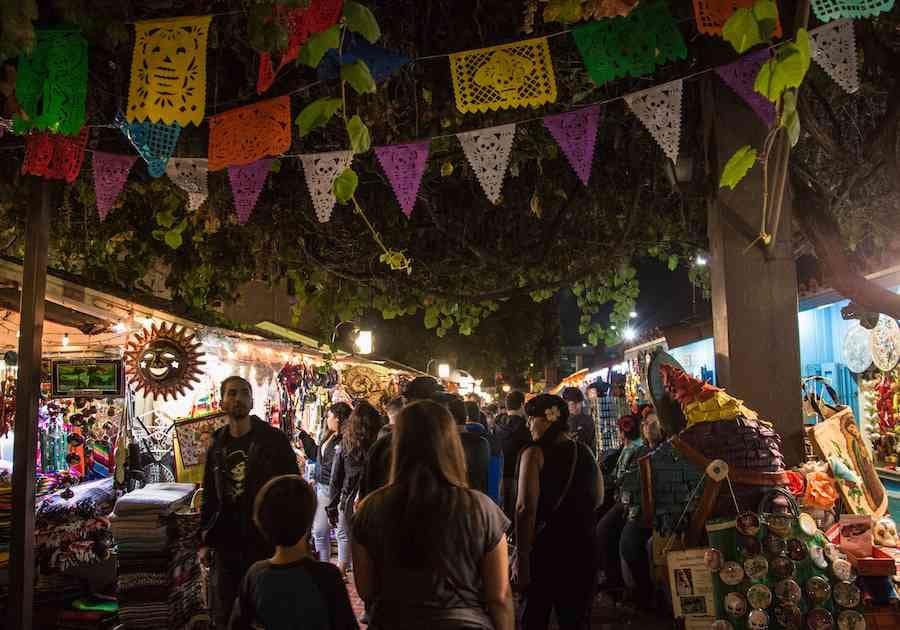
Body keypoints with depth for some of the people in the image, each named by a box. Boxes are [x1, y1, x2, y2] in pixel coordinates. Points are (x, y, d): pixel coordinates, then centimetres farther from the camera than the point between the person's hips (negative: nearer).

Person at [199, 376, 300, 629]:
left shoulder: (274, 440, -6)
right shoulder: (216, 447, 8)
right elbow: (209, 497, 14)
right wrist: (204, 541, 9)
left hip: (266, 541, -4)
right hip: (226, 544, 4)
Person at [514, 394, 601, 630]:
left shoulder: (534, 453, -13)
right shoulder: (584, 451, 3)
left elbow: (526, 508, -20)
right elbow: (598, 499, 14)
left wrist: (522, 556, -18)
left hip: (544, 546, -5)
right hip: (582, 545, 5)